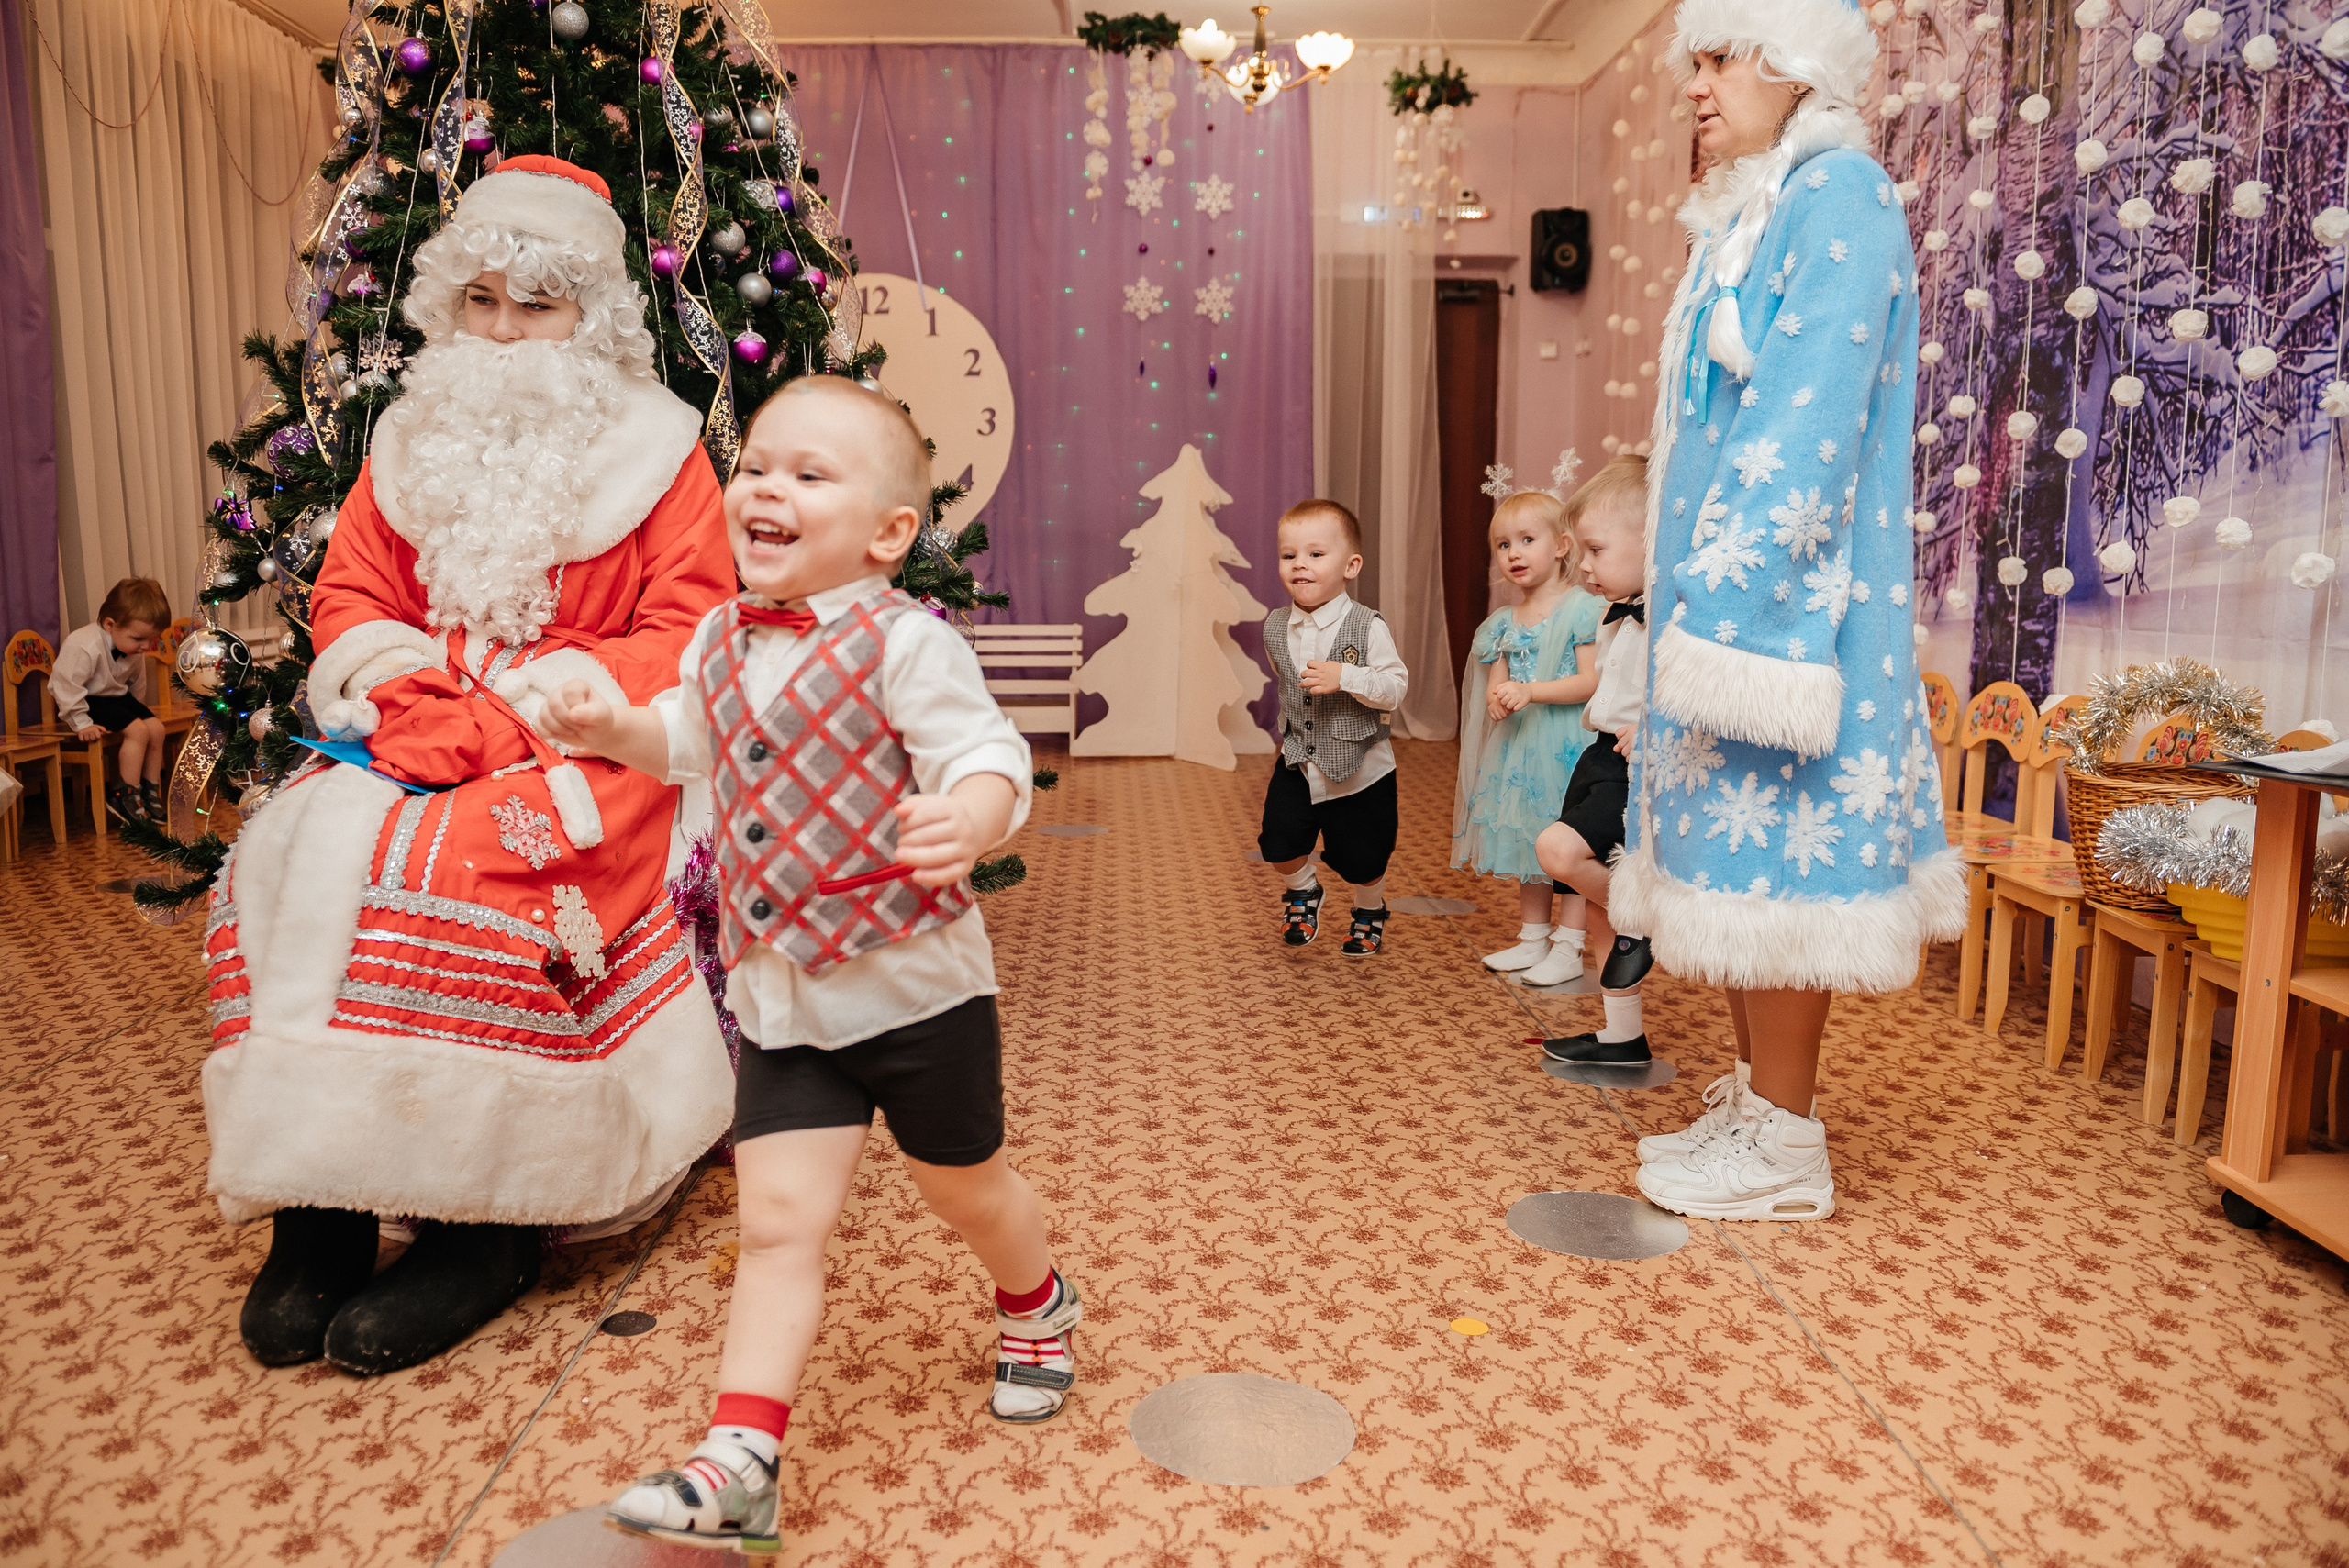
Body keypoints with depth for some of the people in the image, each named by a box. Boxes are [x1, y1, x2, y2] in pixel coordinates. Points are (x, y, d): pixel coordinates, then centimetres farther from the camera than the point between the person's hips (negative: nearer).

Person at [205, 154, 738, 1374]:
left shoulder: (653, 447, 3)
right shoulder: (412, 439, 17)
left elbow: (687, 632, -6)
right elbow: (347, 598, 16)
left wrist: (511, 719, -15)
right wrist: (417, 699, -7)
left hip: (582, 749, -4)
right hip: (421, 740, 5)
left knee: (463, 872, -32)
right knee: (287, 862, -22)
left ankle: (487, 1227, -19)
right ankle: (315, 1210, -17)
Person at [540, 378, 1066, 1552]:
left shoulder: (906, 643, -17)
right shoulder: (722, 641, 5)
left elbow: (988, 760, -25)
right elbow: (690, 740, 24)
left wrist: (968, 819, -47)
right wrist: (611, 729, 7)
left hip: (916, 981, -4)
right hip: (780, 994, 5)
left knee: (963, 1185, 17)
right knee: (778, 1215, -1)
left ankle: (1036, 1305, 48)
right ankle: (738, 1464, 2)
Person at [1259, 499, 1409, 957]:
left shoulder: (1367, 627, -18)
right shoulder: (1276, 628, -2)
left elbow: (1396, 686, -20)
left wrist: (1345, 677, -32)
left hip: (1361, 769, -3)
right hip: (1298, 764, 3)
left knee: (1361, 858, 10)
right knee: (1279, 842, -6)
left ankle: (1370, 912, 42)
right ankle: (1302, 890, 27)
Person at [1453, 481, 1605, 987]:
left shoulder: (1582, 609, -10)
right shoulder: (1504, 622, 10)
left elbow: (1592, 681, -16)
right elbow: (1497, 680, 10)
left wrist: (1530, 691, -25)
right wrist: (1498, 698, -14)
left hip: (1567, 748, -7)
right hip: (1517, 746, 7)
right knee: (1526, 840, 14)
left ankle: (1568, 949, 7)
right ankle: (1532, 939, 27)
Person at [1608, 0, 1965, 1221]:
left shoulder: (1837, 196, -9)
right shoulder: (1743, 217, 19)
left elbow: (1811, 421, -19)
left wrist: (1729, 593, -22)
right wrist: (1690, 590, 15)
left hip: (1784, 589, -9)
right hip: (1724, 582, 10)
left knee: (1772, 843, -6)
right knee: (1733, 843, 11)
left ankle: (1785, 1147, 3)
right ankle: (1757, 1100, 21)